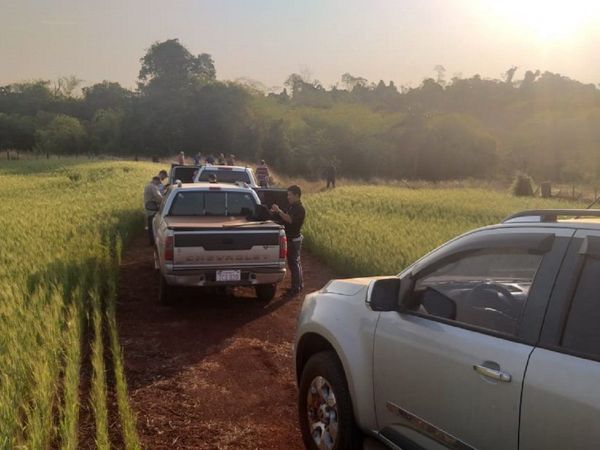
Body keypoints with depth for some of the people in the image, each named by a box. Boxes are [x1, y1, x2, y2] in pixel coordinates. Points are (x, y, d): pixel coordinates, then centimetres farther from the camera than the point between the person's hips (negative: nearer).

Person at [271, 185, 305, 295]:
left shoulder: (299, 209, -19)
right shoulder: (292, 207, 12)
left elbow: (290, 220, -35)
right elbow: (286, 218, 19)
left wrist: (279, 211, -35)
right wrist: (276, 213, 3)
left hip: (294, 239, -10)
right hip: (291, 238, 10)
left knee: (294, 263, -5)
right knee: (296, 262, 17)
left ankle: (295, 288, 1)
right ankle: (299, 284, 28)